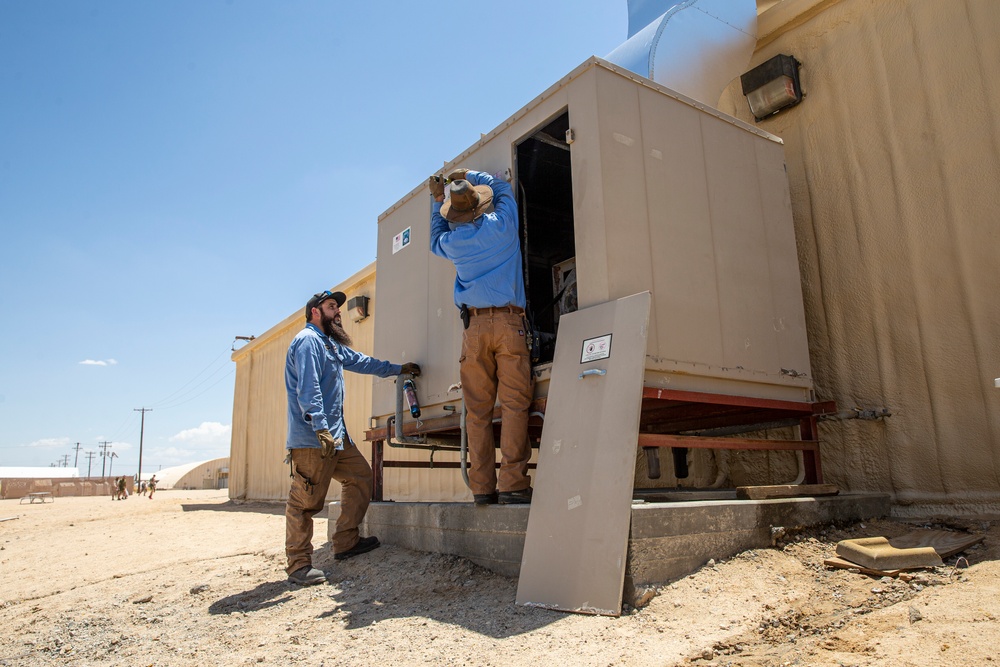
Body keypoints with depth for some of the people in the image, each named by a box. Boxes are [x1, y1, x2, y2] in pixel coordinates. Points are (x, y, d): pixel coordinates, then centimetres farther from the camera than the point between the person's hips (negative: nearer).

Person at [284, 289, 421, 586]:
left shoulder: (331, 345, 24)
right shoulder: (308, 340, -9)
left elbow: (360, 361, 35)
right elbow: (308, 389, -20)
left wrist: (398, 369, 37)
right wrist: (321, 428, -27)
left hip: (336, 436, 11)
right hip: (312, 438, -11)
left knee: (361, 475, 12)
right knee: (306, 500, -6)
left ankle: (346, 542, 17)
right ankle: (299, 565, 2)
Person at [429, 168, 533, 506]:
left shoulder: (452, 242, 10)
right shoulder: (501, 225, 4)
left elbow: (436, 239, 37)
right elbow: (503, 188, 26)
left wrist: (438, 200, 42)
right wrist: (469, 176, 37)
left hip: (474, 326, 3)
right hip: (508, 322, -2)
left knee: (478, 411, 3)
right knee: (514, 404, -7)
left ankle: (482, 487, 1)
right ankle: (512, 484, -13)